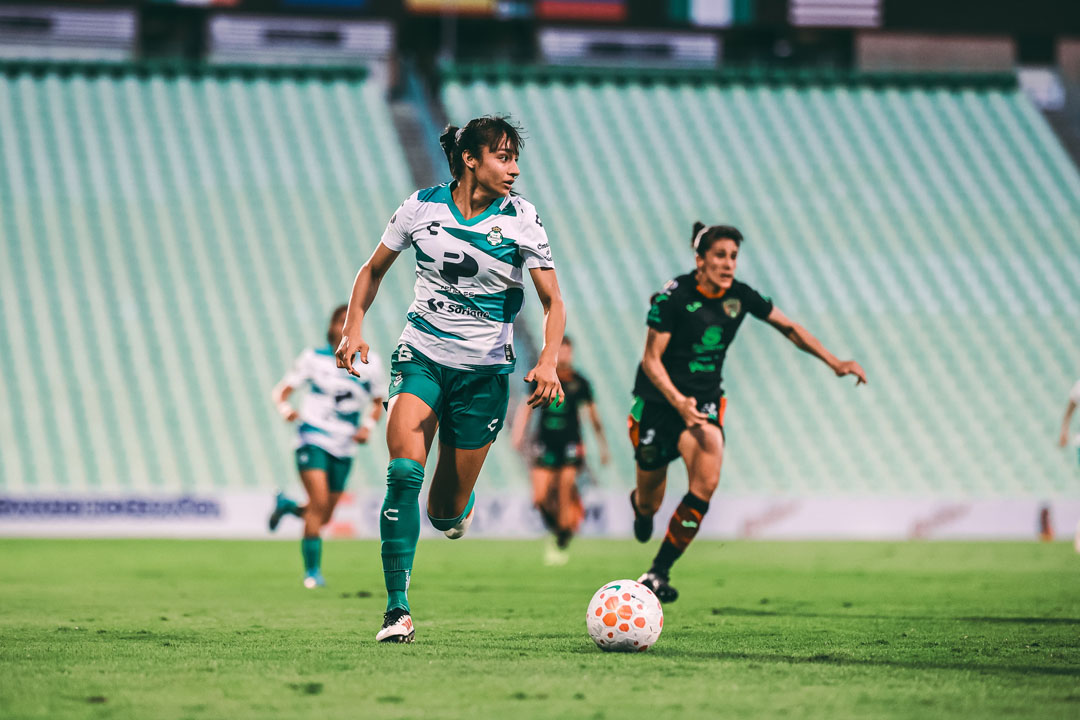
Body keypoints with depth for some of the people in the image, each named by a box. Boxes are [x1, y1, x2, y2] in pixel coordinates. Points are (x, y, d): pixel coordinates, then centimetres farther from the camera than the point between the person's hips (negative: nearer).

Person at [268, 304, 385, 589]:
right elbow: (282, 391, 1)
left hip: (344, 447, 4)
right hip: (313, 438, -4)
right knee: (319, 502, -21)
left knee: (323, 518, 7)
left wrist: (368, 426, -2)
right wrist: (285, 408, -21)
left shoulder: (370, 362, 4)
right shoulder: (314, 357, -2)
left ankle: (286, 506, 39)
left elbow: (377, 402, 17)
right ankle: (312, 570, -12)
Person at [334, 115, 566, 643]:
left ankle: (458, 503, 42)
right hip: (422, 356, 0)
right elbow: (373, 270, 12)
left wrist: (548, 362, -21)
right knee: (404, 471, -25)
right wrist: (354, 326, -3)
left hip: (485, 370, 0)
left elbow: (553, 303, -3)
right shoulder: (422, 206, -2)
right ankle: (397, 610, -21)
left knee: (447, 512, 1)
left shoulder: (521, 220, -5)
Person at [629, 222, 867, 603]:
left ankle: (658, 573, -14)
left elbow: (789, 328, 7)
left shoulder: (739, 296, -6)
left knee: (706, 482, -23)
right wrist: (678, 402, -32)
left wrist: (835, 362, -1)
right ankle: (640, 504, 50)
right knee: (649, 504, 8)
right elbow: (651, 360, -17)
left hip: (705, 400, 3)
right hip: (659, 400, -3)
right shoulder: (673, 296, -18)